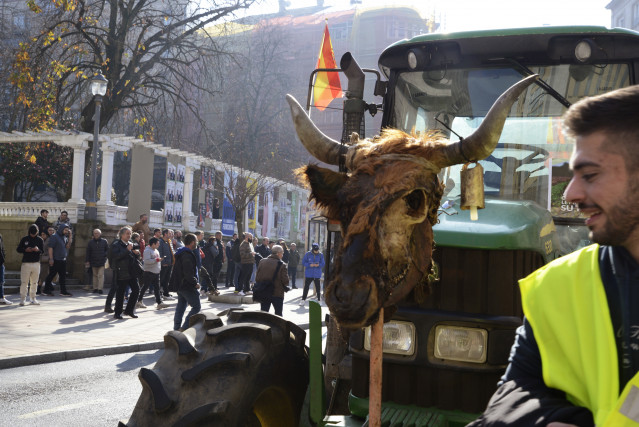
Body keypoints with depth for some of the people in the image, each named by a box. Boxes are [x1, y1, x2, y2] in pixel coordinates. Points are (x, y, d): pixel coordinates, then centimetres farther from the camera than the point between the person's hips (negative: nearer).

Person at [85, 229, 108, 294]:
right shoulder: (90, 242, 4)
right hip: (93, 262, 2)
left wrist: (104, 255, -4)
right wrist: (87, 261, 2)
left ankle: (100, 288, -8)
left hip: (102, 262, -2)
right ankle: (95, 288, 16)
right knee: (95, 275, 10)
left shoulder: (104, 241, 0)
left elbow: (108, 250, 9)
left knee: (101, 275, -8)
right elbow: (88, 252, 6)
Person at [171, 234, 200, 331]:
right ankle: (184, 328, -10)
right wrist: (195, 283, -14)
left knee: (181, 307, 16)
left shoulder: (180, 253, 15)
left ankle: (176, 328, 19)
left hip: (179, 285, 10)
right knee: (196, 307, -5)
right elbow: (188, 273, -26)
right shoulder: (188, 255, -19)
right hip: (187, 286, -10)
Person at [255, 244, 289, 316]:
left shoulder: (262, 262, -1)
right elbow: (285, 281, -14)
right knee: (278, 314, 10)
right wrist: (284, 286, 7)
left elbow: (257, 278, 0)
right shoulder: (281, 265, -13)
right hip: (277, 294, -3)